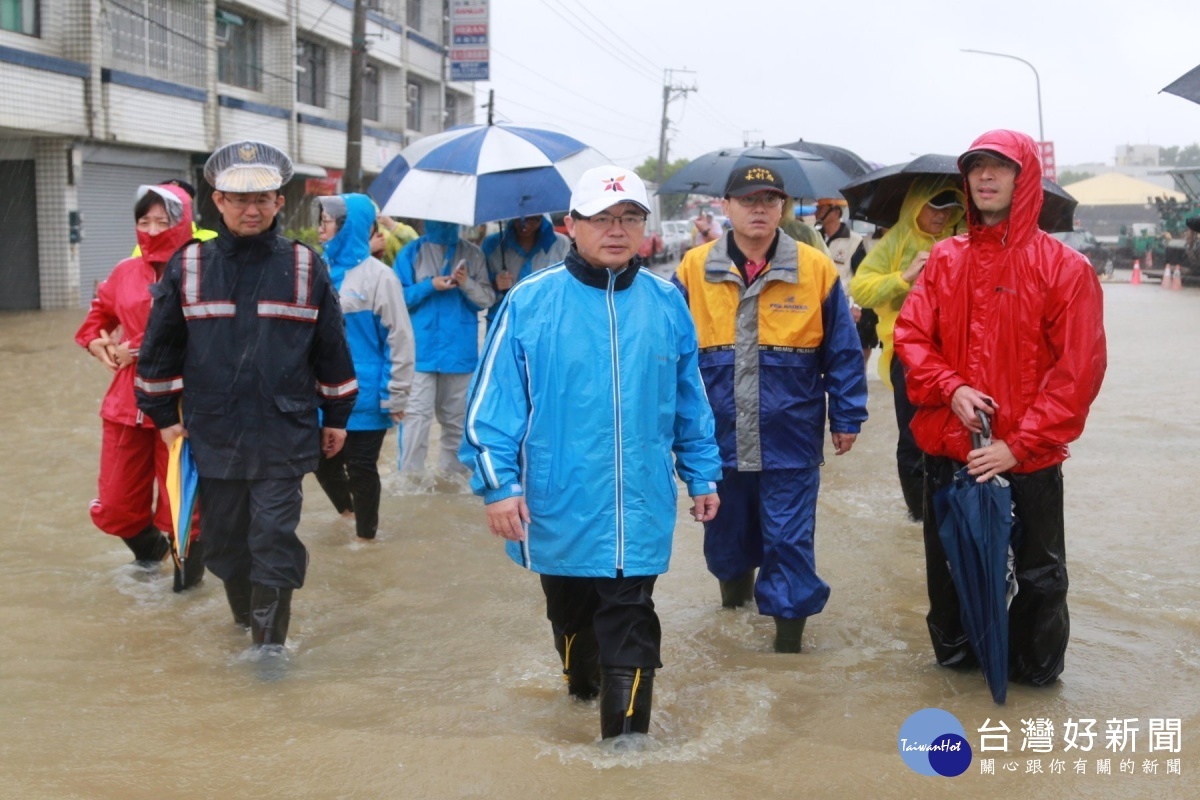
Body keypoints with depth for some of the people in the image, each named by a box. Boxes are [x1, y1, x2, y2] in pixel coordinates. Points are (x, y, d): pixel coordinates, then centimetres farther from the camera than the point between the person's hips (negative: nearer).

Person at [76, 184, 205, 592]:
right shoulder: (125, 273, 9)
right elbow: (99, 314, 25)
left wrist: (136, 350, -15)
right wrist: (97, 343, 5)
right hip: (127, 401, 6)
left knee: (180, 500, 5)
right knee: (113, 506, 13)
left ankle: (188, 568, 31)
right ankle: (148, 548, 44)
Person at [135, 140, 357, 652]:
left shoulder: (305, 268, 0)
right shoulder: (188, 267, 1)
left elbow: (331, 348, 6)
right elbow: (160, 346, 9)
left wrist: (336, 416, 8)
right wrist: (164, 414, 9)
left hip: (284, 433, -2)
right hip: (213, 432, 2)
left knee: (274, 537, -4)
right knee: (225, 537, 14)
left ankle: (270, 641, 5)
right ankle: (244, 615, 36)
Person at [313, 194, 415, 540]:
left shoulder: (378, 276, -12)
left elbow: (400, 339, -11)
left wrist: (396, 396, -11)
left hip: (363, 395, -6)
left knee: (361, 468, 5)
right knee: (324, 463, 15)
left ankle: (365, 532, 25)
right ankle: (348, 512, 40)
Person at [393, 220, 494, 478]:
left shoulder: (472, 254, 8)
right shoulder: (412, 253, 4)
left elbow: (487, 299, 4)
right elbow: (399, 297, -1)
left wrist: (467, 284, -14)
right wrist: (429, 286, -14)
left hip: (460, 349, 2)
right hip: (421, 349, -2)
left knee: (457, 416, 11)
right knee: (417, 414, -9)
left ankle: (451, 470, 23)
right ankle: (410, 474, -5)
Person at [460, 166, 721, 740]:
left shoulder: (667, 305, 1)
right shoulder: (529, 302, -7)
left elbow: (690, 403, 10)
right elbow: (493, 402, -7)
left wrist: (702, 475, 13)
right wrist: (498, 483, -13)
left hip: (639, 508, 0)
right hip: (558, 507, 0)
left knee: (630, 624, 1)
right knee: (571, 611, 21)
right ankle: (582, 680, 48)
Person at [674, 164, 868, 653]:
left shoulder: (816, 269, -4)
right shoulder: (695, 269, -1)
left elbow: (843, 352, 1)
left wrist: (847, 418, 1)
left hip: (790, 441, -2)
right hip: (718, 441, 2)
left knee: (789, 540, 4)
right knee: (724, 534, 20)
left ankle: (789, 629, 17)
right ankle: (735, 578, 48)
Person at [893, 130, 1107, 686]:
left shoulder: (1064, 267, -7)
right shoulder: (945, 260, 5)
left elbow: (1079, 369, -10)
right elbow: (910, 334, 4)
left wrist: (1019, 445, -16)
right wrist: (951, 388, -15)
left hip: (1028, 457, -3)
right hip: (947, 447, 3)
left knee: (1038, 572, 10)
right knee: (948, 562, 16)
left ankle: (1036, 666, 32)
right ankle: (954, 650, 37)